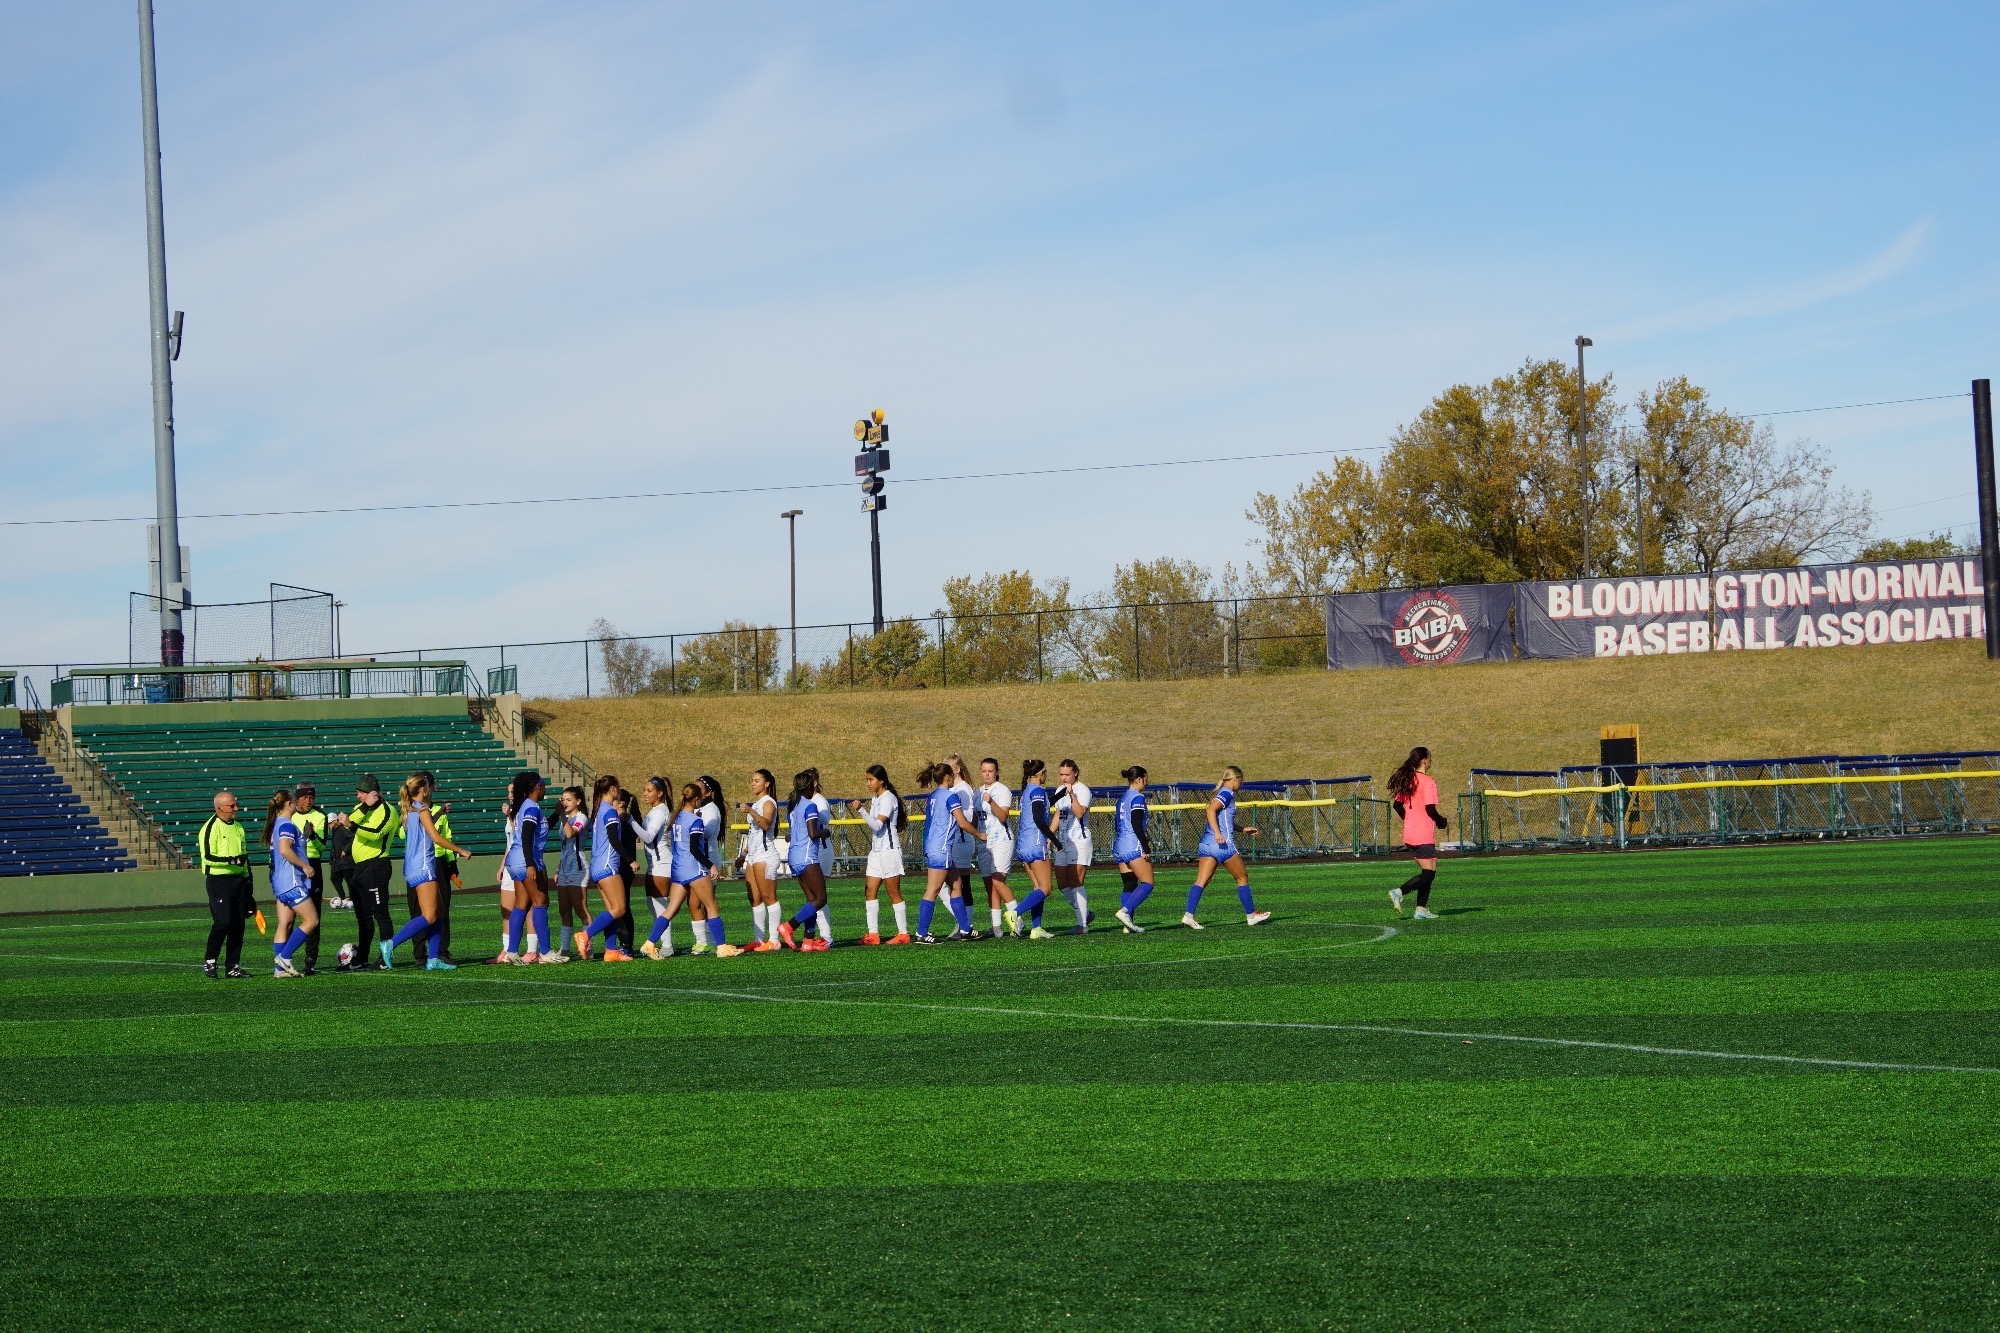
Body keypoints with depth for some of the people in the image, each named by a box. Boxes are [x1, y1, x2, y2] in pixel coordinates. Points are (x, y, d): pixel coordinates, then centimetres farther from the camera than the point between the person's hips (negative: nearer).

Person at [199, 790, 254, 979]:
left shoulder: (238, 827, 18)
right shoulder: (210, 828, -7)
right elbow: (207, 858, -16)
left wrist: (247, 880, 23)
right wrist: (232, 860, -22)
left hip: (238, 880, 7)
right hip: (218, 880, -7)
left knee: (238, 924, 4)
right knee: (223, 921, -15)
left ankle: (233, 966, 8)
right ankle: (209, 962, -2)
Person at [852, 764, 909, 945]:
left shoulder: (888, 798, -13)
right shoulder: (874, 798, 15)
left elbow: (877, 825, -23)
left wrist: (861, 809, -27)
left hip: (889, 849, -9)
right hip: (876, 850, 9)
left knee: (894, 893, -4)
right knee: (870, 891, 1)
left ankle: (903, 933, 1)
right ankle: (873, 934, 1)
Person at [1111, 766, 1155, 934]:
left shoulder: (1122, 798, 17)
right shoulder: (1138, 797, -9)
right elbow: (1136, 825, -17)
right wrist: (1146, 848, -17)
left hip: (1119, 848, 9)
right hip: (1134, 847, -9)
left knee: (1129, 885, 10)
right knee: (1147, 884, -7)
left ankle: (1128, 924, 4)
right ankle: (1125, 912, -22)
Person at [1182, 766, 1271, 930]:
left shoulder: (1221, 793, 20)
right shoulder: (1227, 794, -8)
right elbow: (1211, 810, -24)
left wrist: (1243, 829, 40)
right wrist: (1217, 833, -31)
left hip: (1206, 843, 8)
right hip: (1223, 843, -8)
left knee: (1201, 881, -2)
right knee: (1242, 877, 8)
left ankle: (1188, 915, -17)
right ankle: (1251, 915, 17)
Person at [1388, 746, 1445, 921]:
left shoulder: (1407, 780, 10)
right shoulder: (1428, 782, -13)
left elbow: (1397, 804, 14)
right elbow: (1430, 809, -18)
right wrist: (1443, 822, -2)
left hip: (1409, 834, 8)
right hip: (1424, 837, -8)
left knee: (1427, 872, 14)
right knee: (1429, 873, -6)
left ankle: (1421, 909, 9)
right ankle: (1399, 892, -20)